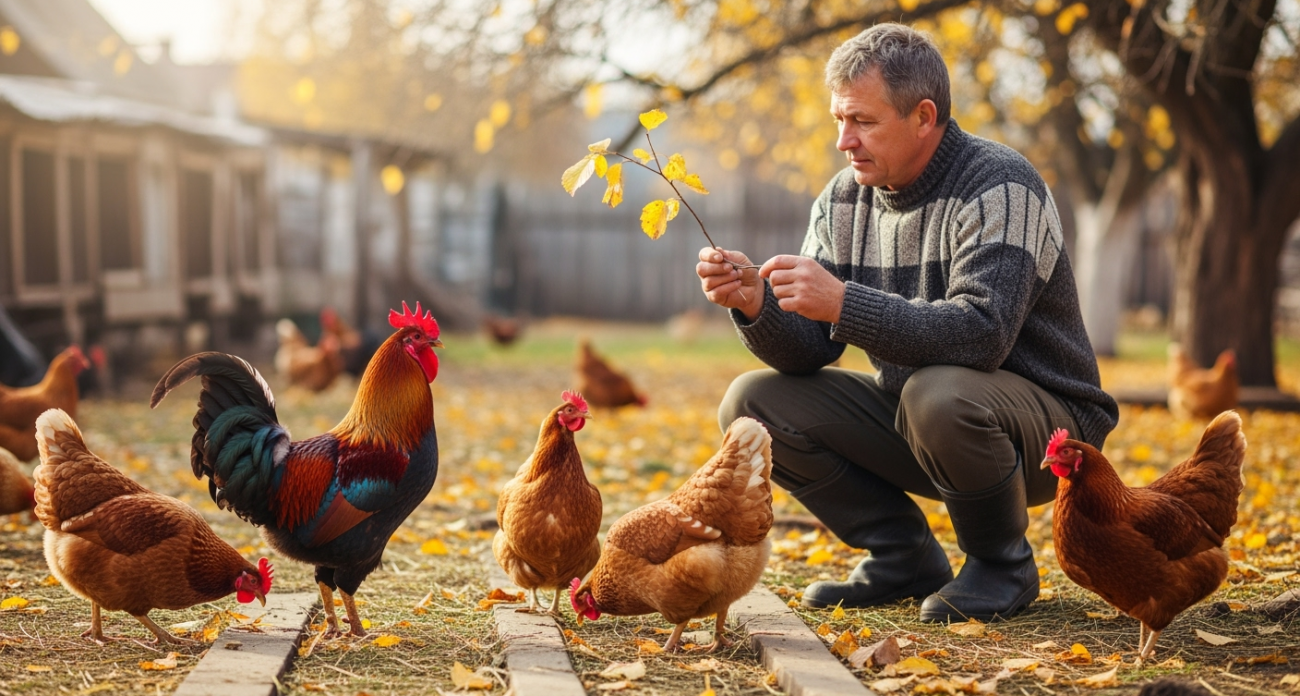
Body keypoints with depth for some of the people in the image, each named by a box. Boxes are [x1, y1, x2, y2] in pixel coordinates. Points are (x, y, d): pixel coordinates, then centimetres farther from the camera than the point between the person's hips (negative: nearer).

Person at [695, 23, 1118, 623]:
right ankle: (906, 561, 3)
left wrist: (843, 303, -40)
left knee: (937, 393, -38)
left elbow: (980, 334, -35)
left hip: (1044, 422, -6)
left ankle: (1002, 564, -9)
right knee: (752, 402, -7)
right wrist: (756, 303, -25)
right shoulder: (843, 200, 1)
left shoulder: (999, 189, -19)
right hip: (910, 418, 7)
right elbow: (807, 351, -4)